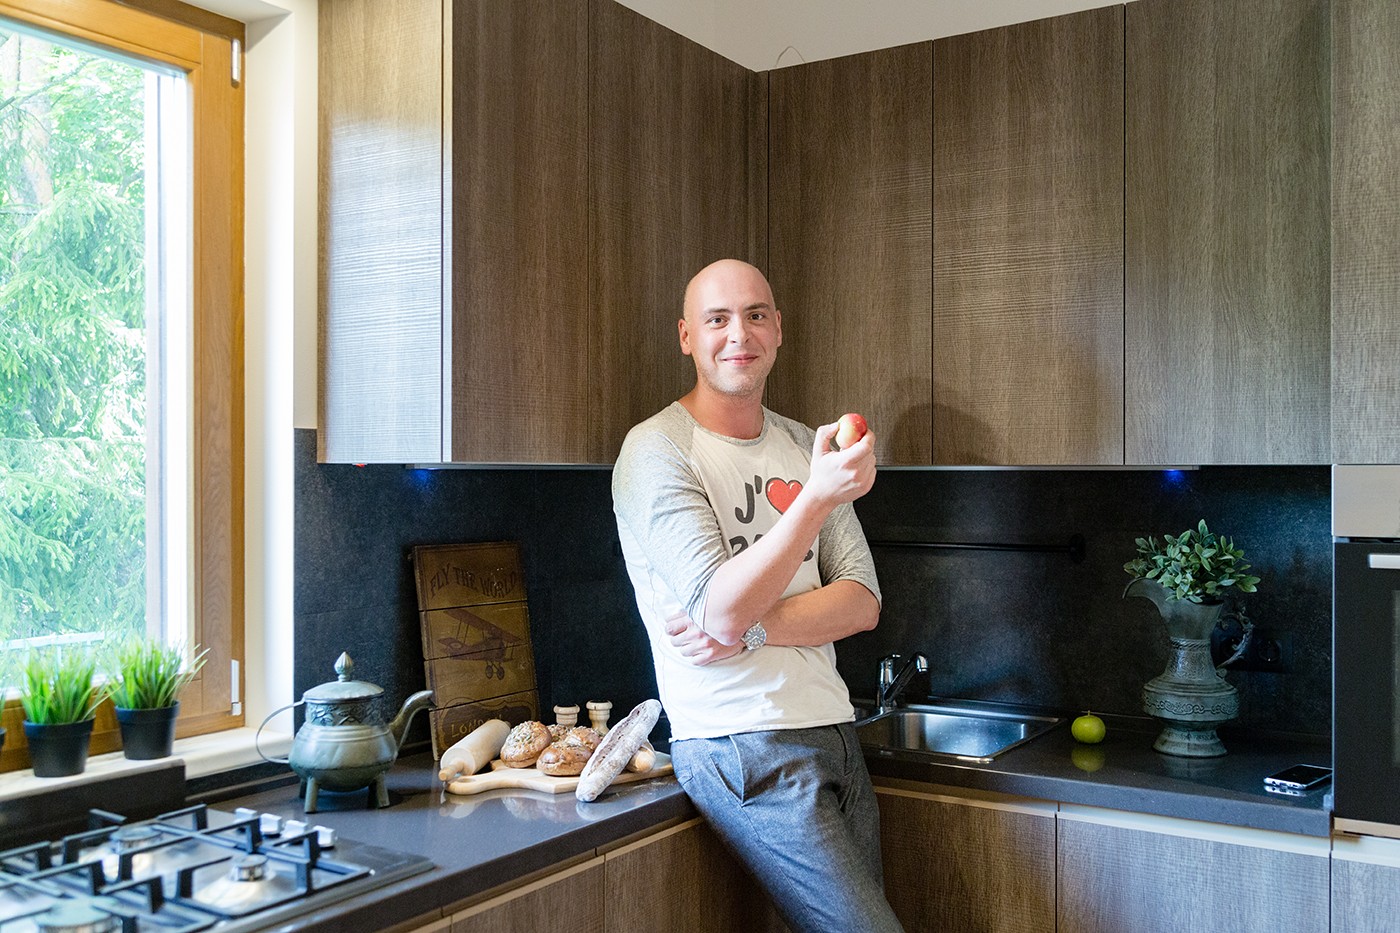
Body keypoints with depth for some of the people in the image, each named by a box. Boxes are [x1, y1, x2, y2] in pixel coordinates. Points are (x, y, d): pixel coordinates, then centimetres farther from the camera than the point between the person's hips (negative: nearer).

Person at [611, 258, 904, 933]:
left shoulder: (807, 447, 12)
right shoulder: (656, 450, -8)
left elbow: (862, 603, 3)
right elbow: (720, 611, -19)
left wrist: (753, 630, -14)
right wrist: (818, 497, -28)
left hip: (831, 728, 7)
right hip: (745, 747, -6)